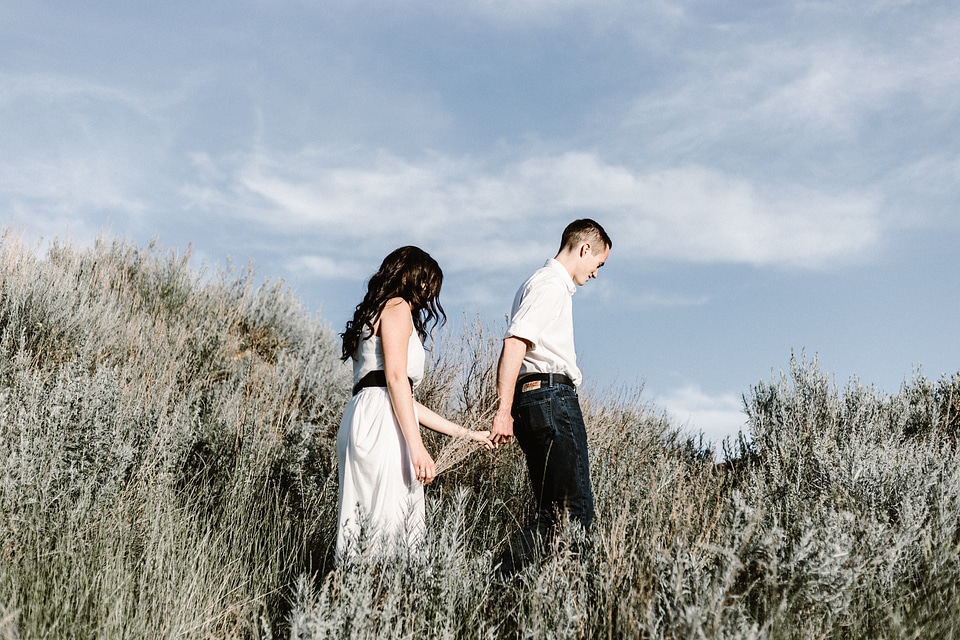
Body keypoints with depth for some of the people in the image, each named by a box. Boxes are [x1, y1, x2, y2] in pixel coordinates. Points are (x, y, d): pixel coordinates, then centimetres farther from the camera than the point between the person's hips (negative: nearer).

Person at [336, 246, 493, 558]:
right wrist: (417, 447, -18)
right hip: (381, 421, -9)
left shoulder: (375, 315, 31)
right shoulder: (397, 307, 4)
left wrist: (466, 433, 30)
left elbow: (405, 401, 28)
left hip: (364, 421, 9)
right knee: (389, 522, -14)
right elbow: (396, 378, -11)